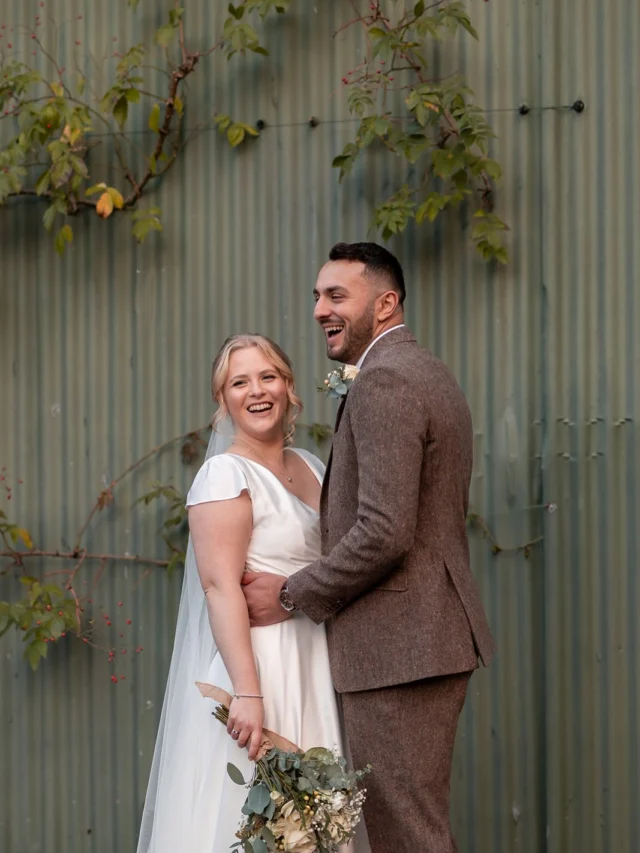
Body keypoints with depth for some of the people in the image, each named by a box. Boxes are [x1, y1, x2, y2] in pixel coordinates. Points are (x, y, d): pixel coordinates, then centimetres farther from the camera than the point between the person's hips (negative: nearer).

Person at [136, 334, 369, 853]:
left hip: (316, 669, 7)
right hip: (260, 662, -7)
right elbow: (220, 587, -18)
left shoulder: (312, 467, 12)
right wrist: (247, 691, -25)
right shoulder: (226, 475, -10)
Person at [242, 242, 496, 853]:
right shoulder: (428, 373, 18)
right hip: (436, 637, 11)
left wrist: (292, 597, -10)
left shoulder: (383, 380, -15)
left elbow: (383, 533, -23)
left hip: (393, 647, -11)